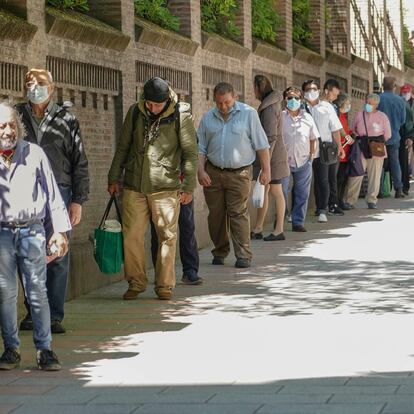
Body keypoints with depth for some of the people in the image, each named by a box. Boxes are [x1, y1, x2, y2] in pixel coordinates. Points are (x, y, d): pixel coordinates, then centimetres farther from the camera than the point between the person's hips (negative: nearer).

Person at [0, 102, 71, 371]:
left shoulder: (34, 154, 6)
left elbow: (53, 194, 8)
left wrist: (61, 230, 4)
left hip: (32, 231, 0)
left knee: (38, 291, -2)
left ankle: (44, 349, 2)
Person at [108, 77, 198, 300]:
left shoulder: (180, 115, -4)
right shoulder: (135, 113, 5)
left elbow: (191, 153, -2)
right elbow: (123, 147, 15)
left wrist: (188, 186, -6)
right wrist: (114, 178, 14)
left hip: (166, 187, -3)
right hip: (134, 186, 3)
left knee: (167, 236, 0)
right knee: (132, 235, 2)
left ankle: (164, 285, 10)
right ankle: (136, 283, 15)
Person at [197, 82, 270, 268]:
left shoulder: (248, 114, -1)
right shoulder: (208, 118, 7)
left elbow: (261, 145, 1)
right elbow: (200, 148, 11)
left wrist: (266, 170, -1)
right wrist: (200, 170, -1)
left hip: (239, 174, -3)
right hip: (213, 173, 3)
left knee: (238, 213, -9)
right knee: (215, 214, 6)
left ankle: (244, 255, -7)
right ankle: (219, 252, 19)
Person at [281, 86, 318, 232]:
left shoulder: (307, 117, 9)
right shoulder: (280, 117, -2)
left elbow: (313, 138, 16)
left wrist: (312, 154, 8)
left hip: (303, 161, 3)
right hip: (284, 160, -3)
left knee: (302, 193, 5)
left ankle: (298, 222, 13)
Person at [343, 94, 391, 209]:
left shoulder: (382, 116, 3)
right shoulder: (359, 115, 7)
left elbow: (387, 135, 6)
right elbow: (353, 130, 15)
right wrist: (358, 140, 1)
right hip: (361, 150, 0)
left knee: (374, 175, 3)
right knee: (356, 175, -6)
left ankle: (371, 200, 13)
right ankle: (349, 200, 0)